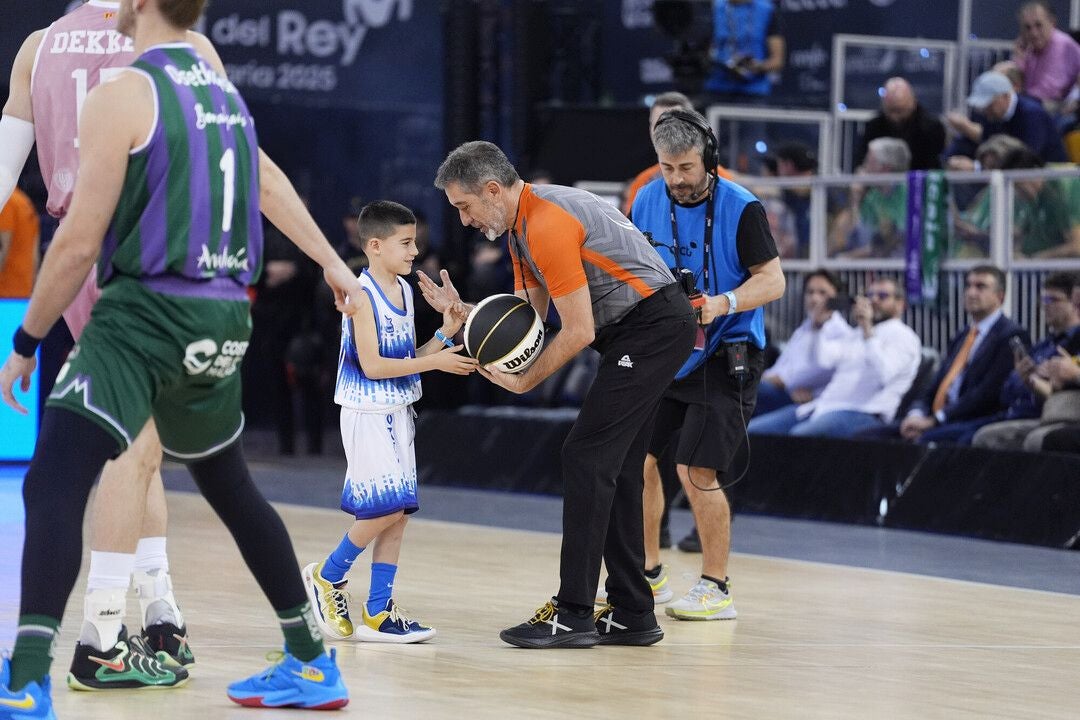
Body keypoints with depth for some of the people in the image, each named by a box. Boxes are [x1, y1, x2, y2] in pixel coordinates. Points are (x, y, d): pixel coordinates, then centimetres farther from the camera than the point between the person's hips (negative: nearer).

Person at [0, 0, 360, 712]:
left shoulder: (122, 95, -10)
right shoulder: (221, 87, 14)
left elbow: (81, 241, -11)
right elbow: (268, 181, 31)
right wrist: (331, 261, 45)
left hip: (148, 311, -8)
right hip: (224, 318, 8)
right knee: (230, 487, 25)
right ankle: (313, 664, 33)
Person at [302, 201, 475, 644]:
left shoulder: (404, 291, 10)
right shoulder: (363, 295, -15)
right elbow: (371, 365, -20)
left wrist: (445, 332, 1)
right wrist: (435, 362, -20)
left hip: (399, 412, 8)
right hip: (367, 413, -8)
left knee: (398, 512, 5)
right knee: (388, 505, -13)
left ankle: (377, 613, 9)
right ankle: (328, 577, 7)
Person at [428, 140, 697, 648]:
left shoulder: (547, 226, -21)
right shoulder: (522, 225, 12)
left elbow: (579, 331, -20)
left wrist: (525, 381, -10)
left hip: (654, 325, -11)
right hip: (648, 330, 11)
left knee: (586, 459, -11)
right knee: (614, 468, 11)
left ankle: (573, 614, -11)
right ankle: (631, 613, 14)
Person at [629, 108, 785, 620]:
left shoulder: (741, 208, -14)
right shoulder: (647, 201, 3)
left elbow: (773, 280, -13)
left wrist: (723, 303, -28)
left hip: (723, 359, -6)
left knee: (696, 471, -11)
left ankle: (715, 588, 2)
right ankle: (647, 571, 21)